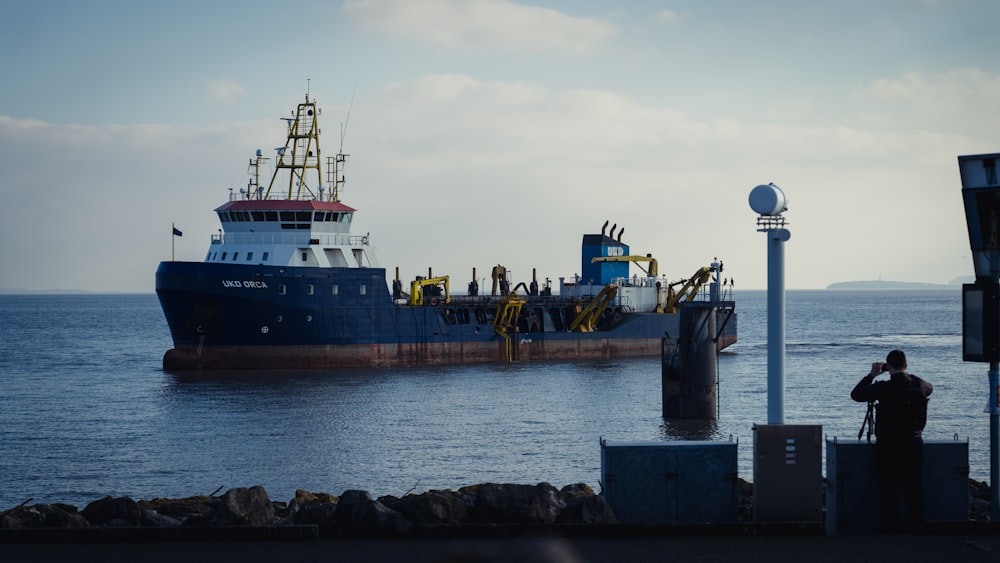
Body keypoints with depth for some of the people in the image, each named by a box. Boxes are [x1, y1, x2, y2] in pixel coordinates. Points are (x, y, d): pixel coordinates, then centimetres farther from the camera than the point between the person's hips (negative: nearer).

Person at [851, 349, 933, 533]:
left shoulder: (885, 388, -14)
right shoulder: (919, 385, 1)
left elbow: (856, 394, -5)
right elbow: (929, 388, 26)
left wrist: (872, 375, 5)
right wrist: (906, 376, 24)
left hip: (889, 445, -4)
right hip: (914, 443, 4)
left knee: (890, 492, 2)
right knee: (914, 490, 9)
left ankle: (892, 529, 1)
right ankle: (916, 527, 11)